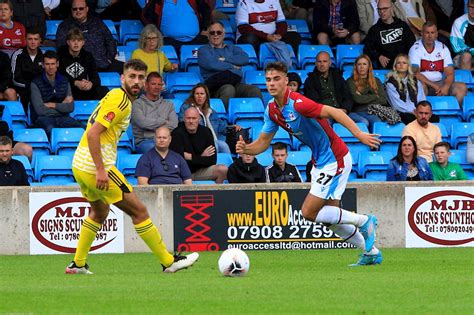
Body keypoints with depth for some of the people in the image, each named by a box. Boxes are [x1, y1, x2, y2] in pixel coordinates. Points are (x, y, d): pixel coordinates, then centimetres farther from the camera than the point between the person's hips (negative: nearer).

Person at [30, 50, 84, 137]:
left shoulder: (64, 82, 13)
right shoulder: (36, 83, -1)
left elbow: (70, 107, 6)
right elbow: (40, 110, -9)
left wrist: (53, 105, -5)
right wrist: (61, 106, 0)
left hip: (62, 117, 4)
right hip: (43, 118, -4)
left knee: (81, 128, -27)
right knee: (50, 129, -40)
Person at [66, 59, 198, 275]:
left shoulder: (116, 97, 16)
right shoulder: (119, 101, -15)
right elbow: (93, 134, -24)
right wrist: (100, 170, -26)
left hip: (80, 166, 10)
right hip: (95, 168, -10)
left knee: (99, 212, 30)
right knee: (139, 211, -2)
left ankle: (78, 264, 30)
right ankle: (168, 262, 4)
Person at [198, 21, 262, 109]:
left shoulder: (232, 48, 27)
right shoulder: (203, 50, 16)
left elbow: (245, 59, 6)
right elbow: (211, 64, -5)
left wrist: (224, 59, -1)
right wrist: (232, 66, 3)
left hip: (236, 83, 3)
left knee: (255, 91, -26)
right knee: (228, 89, -38)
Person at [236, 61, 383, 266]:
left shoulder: (297, 103, -24)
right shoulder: (272, 110, 3)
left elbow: (333, 112, -30)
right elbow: (263, 143, 10)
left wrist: (359, 134, -40)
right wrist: (245, 149, -12)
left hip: (335, 160, -9)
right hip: (320, 162, 9)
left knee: (309, 213, -10)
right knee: (330, 218, 14)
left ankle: (364, 222, 4)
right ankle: (371, 252, 29)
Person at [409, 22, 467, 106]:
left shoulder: (443, 48, 5)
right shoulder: (416, 49, -7)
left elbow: (450, 74, 1)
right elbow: (415, 73, -17)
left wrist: (446, 87, -21)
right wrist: (434, 86, -23)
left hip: (440, 84, 4)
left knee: (462, 87, -16)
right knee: (421, 86, -38)